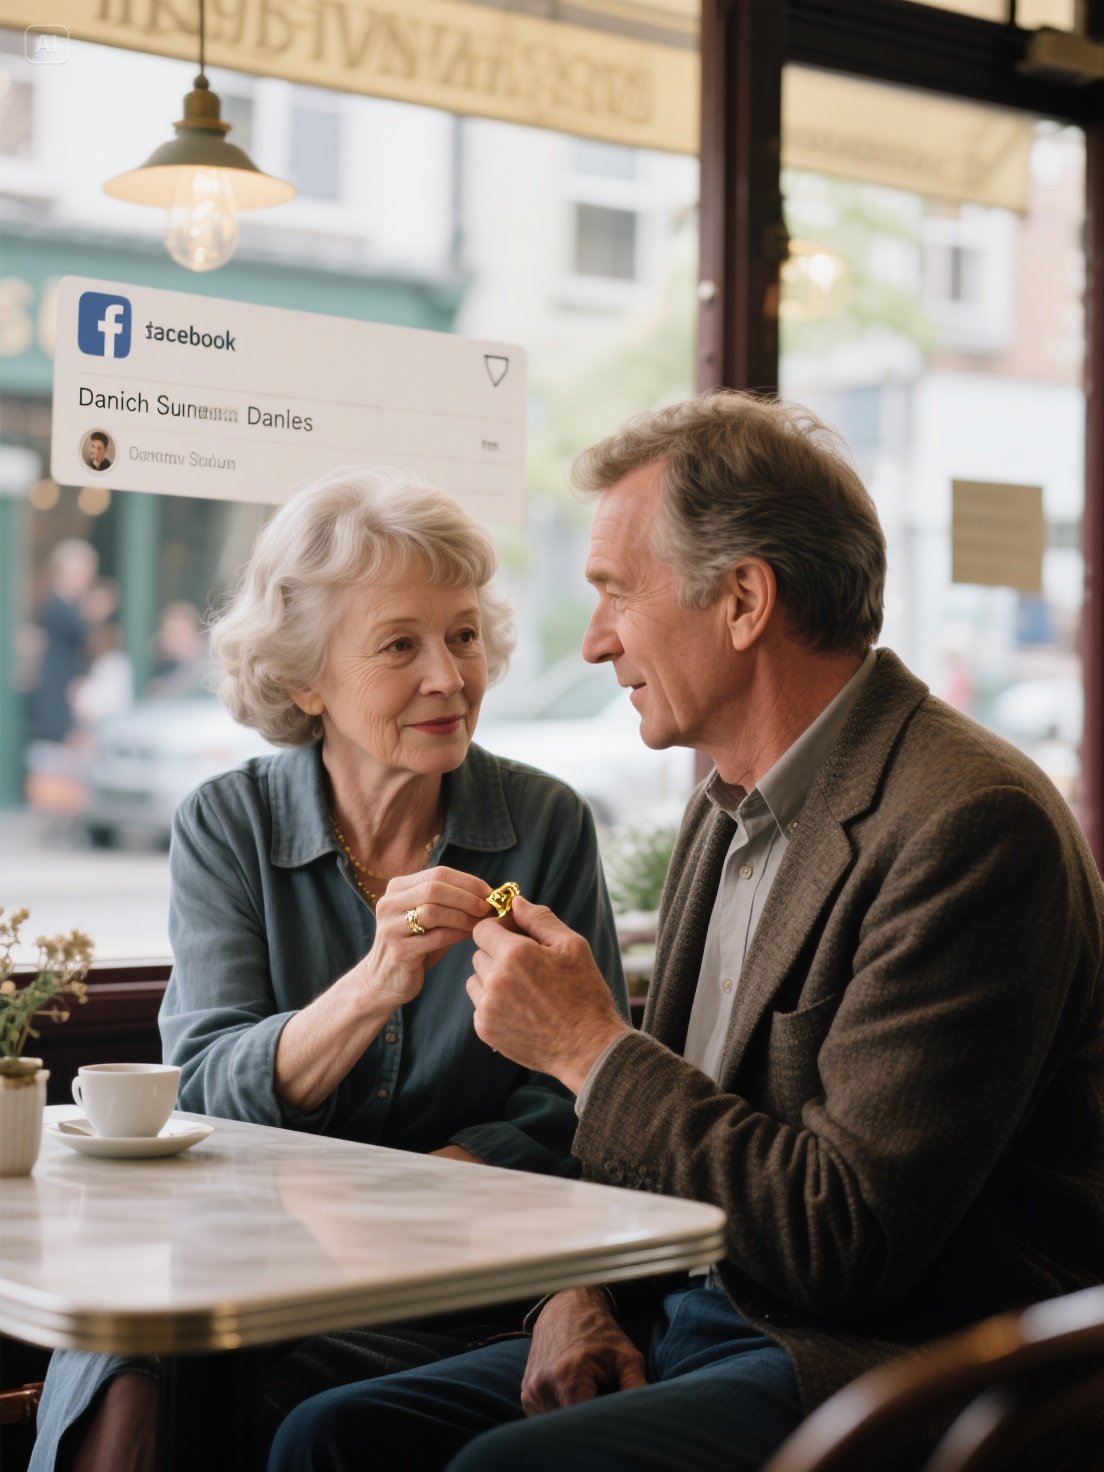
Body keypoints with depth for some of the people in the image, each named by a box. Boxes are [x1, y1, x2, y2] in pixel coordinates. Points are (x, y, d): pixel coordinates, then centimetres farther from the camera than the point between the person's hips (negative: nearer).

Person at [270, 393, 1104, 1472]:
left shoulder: (973, 827, -19)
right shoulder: (727, 808, 12)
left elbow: (845, 1238, -23)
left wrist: (590, 1049, -15)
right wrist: (585, 1292, 0)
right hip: (687, 1322, 8)